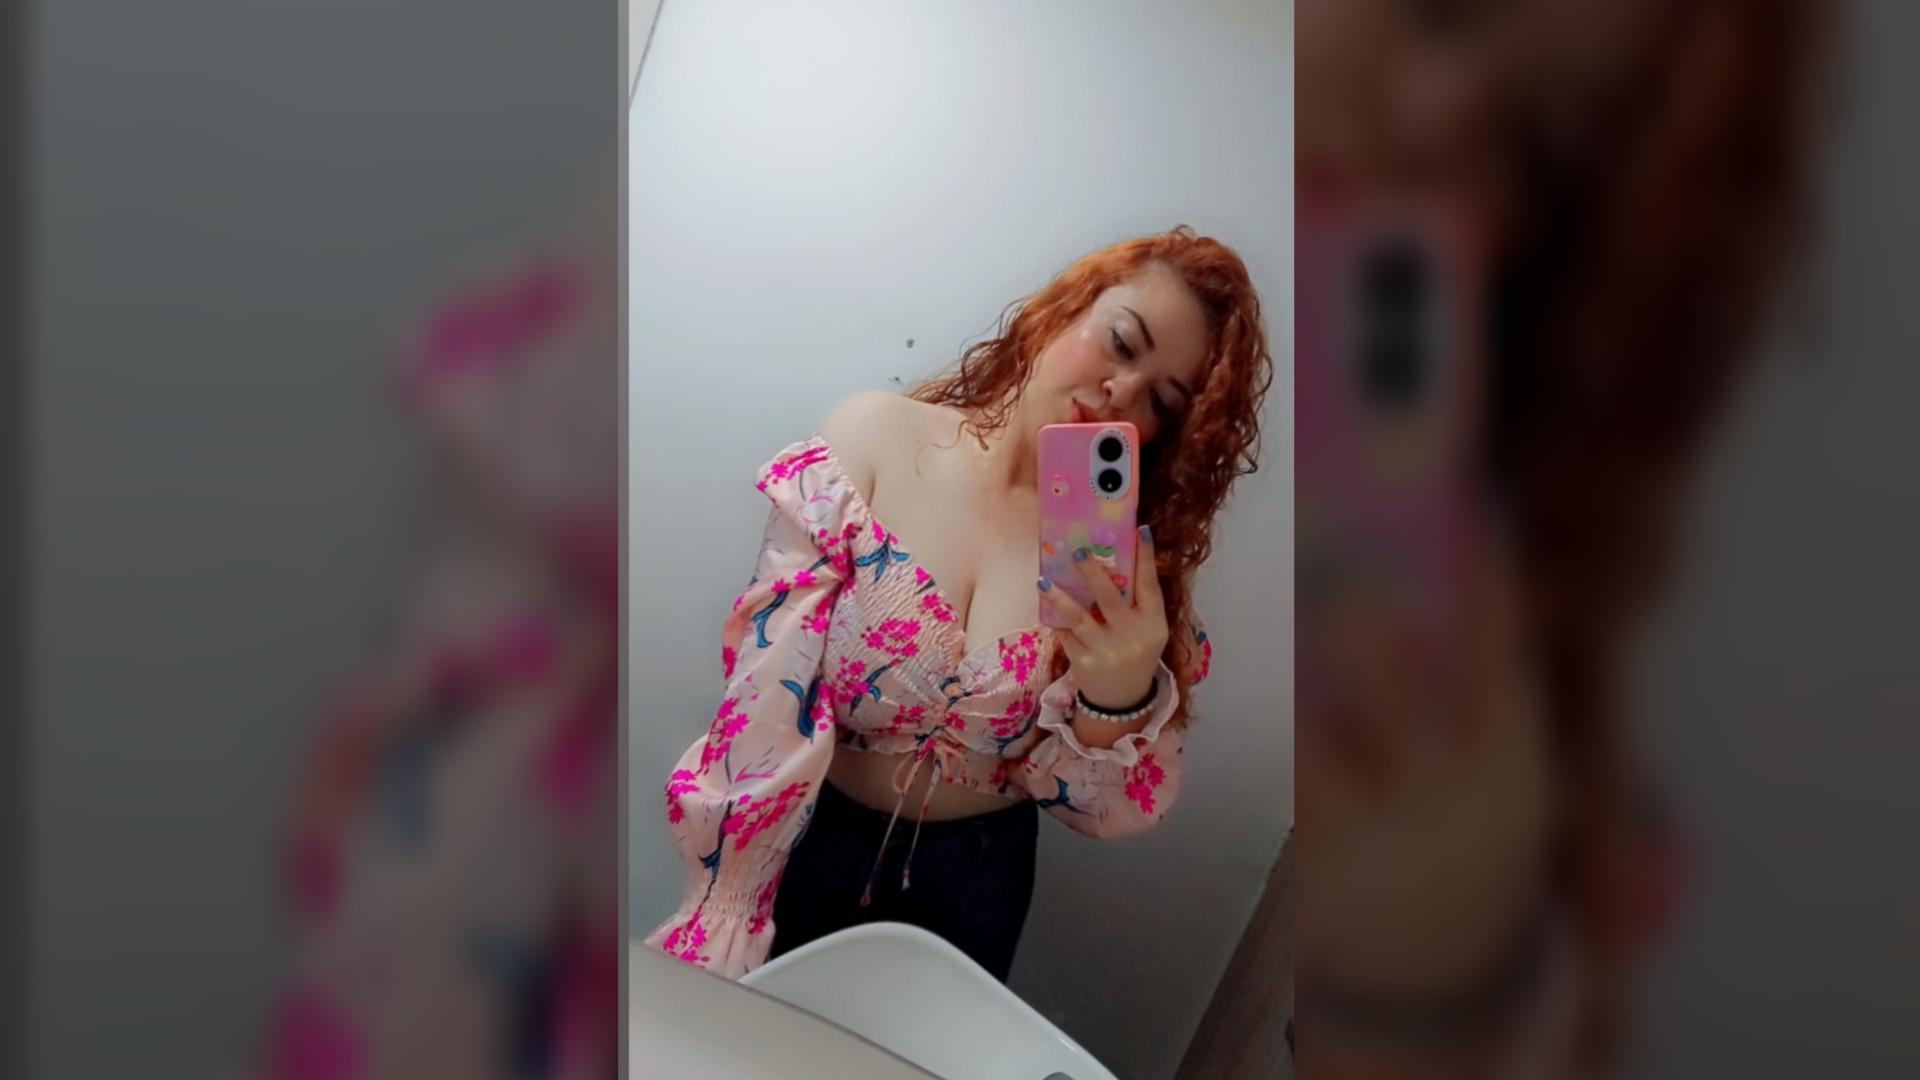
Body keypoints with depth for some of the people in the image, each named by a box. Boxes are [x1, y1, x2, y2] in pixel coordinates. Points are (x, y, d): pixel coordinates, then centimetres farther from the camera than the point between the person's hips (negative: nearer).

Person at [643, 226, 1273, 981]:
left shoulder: (1129, 557, -11)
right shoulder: (877, 439, -17)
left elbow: (1103, 810, -12)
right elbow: (768, 694, -19)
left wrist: (1120, 700, -33)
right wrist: (716, 943, -21)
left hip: (975, 882, 2)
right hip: (806, 844, -1)